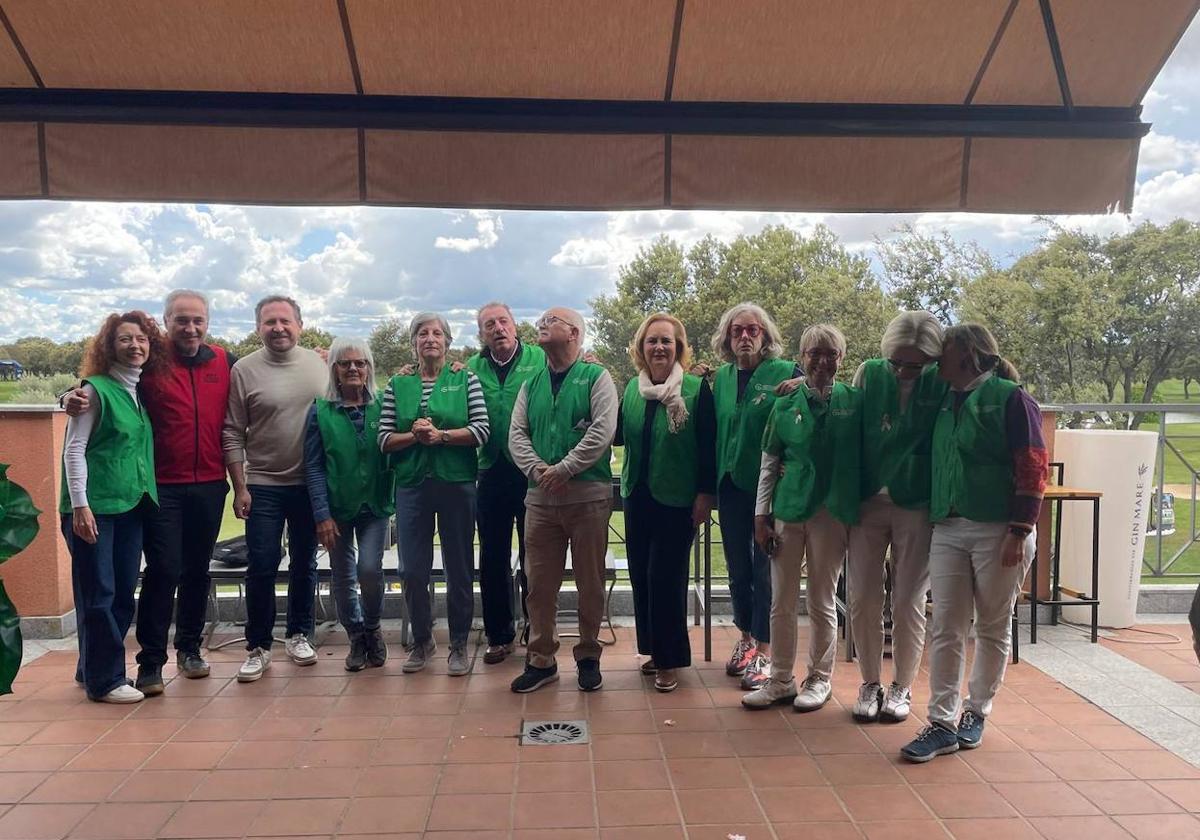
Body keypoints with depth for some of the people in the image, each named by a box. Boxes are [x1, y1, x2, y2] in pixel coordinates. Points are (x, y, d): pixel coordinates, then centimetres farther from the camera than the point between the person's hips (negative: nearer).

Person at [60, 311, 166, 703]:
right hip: (94, 507, -7)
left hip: (132, 505, 7)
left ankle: (91, 669, 26)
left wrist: (148, 495, 11)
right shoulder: (96, 389, -7)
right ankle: (104, 681, 9)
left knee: (123, 593, 11)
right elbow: (73, 450, -10)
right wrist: (79, 505, -15)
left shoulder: (143, 392, 11)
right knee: (98, 594, -1)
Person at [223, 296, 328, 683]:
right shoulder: (244, 370, -5)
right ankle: (258, 647, 14)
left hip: (310, 484, 3)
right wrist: (239, 487, -7)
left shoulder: (319, 365, 3)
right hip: (263, 486, -2)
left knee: (305, 564, 13)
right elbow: (232, 434, -4)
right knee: (261, 568, 0)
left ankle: (299, 635, 28)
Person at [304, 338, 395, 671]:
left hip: (375, 506, 0)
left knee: (370, 569, -12)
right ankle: (357, 637, 28)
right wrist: (322, 514, -8)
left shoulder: (382, 407, 1)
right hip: (338, 508, 0)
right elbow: (313, 467, -3)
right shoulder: (320, 412, -1)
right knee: (343, 577, 8)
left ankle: (372, 627, 16)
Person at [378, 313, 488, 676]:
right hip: (412, 484, 2)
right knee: (412, 570, 4)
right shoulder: (398, 385, 9)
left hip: (457, 483, -2)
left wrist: (440, 435, -15)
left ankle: (459, 645, 20)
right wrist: (414, 436, -13)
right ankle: (422, 641, 26)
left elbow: (482, 430, -6)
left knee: (459, 568, 5)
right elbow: (384, 439, 4)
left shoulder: (466, 380, 3)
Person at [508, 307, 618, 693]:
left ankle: (588, 657, 21)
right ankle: (541, 660, 20)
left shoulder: (596, 378, 0)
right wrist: (538, 471, -11)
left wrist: (563, 469, -15)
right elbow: (516, 434, 7)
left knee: (590, 583, 5)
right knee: (540, 583, 7)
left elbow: (603, 431, -12)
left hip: (588, 497, -4)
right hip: (541, 498, 4)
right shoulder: (531, 385, 15)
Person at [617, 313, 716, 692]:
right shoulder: (632, 388, 6)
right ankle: (653, 649, 27)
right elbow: (619, 434, 13)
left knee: (665, 577, -2)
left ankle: (669, 660, 12)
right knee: (640, 575, 11)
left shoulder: (696, 388, -8)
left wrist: (705, 493, -12)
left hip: (677, 500, -5)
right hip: (638, 497, 5)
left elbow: (708, 446, -9)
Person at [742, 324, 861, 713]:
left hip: (832, 512, -2)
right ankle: (780, 680, 22)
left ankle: (819, 679, 25)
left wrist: (857, 515, -3)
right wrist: (760, 516, 2)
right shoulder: (785, 405, 3)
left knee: (822, 602, 9)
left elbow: (864, 458, 2)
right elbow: (769, 464, 6)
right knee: (782, 603, 8)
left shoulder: (854, 402, 0)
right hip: (788, 509, 2)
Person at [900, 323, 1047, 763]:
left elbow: (1033, 468, -10)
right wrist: (935, 515, 12)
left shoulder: (1009, 397, -6)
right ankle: (942, 723, 6)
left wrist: (1019, 532, -14)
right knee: (945, 629, 2)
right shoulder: (947, 402, 14)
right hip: (947, 530, 6)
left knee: (992, 628, 8)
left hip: (997, 530, -6)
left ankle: (975, 714, 22)